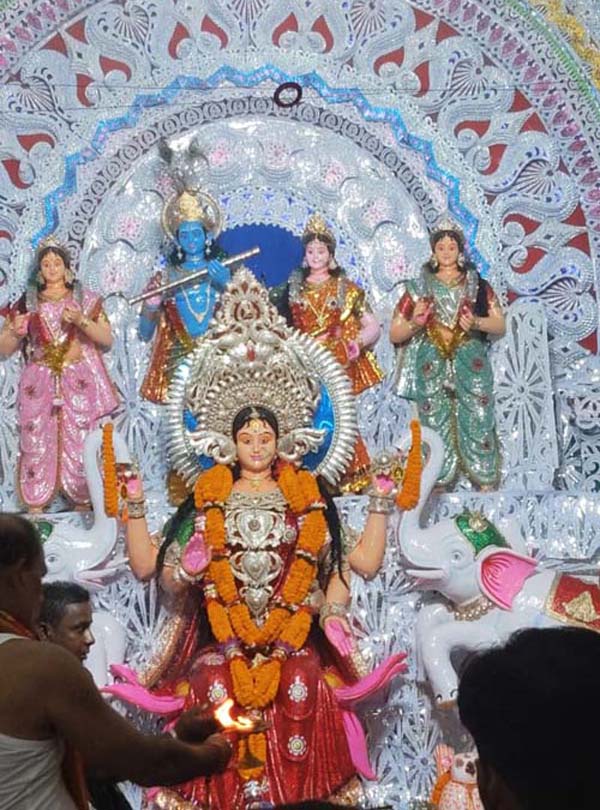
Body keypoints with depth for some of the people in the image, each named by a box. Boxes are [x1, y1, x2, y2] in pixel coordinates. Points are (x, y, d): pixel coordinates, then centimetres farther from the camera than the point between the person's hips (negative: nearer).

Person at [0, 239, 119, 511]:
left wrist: (81, 321, -12)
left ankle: (83, 505, 1)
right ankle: (35, 509, -2)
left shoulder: (86, 299, 10)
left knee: (80, 445, -7)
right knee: (36, 444, -6)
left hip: (79, 383, -1)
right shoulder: (27, 303, 12)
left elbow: (107, 339, 3)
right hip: (39, 383, 1)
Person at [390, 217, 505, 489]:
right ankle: (438, 485, -1)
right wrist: (413, 324, -9)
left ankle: (487, 483, -6)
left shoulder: (478, 285, 15)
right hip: (431, 365, 0)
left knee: (478, 423, -8)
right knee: (435, 428, -3)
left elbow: (500, 325, 11)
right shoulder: (418, 288, 14)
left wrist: (477, 322, -9)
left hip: (470, 363, 0)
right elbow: (394, 334, 12)